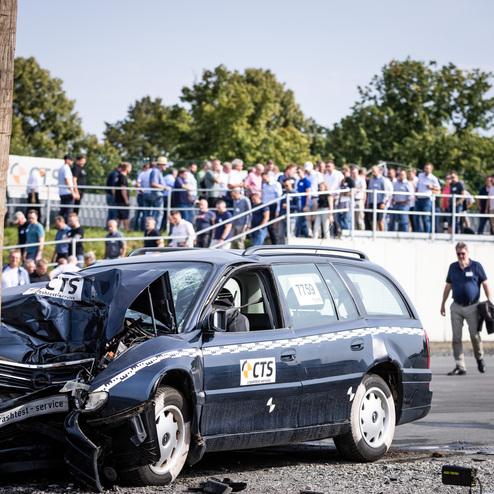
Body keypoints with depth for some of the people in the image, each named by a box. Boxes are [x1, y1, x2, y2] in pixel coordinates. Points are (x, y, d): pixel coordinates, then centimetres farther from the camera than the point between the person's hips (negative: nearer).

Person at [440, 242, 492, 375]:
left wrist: (490, 302, -7)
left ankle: (480, 358, 25)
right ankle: (460, 367, 4)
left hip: (472, 307, -3)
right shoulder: (453, 267, 9)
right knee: (456, 338, -1)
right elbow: (448, 286, 15)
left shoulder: (476, 266, -2)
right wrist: (443, 304, 14)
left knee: (475, 335, -3)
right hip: (456, 307, 3)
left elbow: (485, 284, 0)